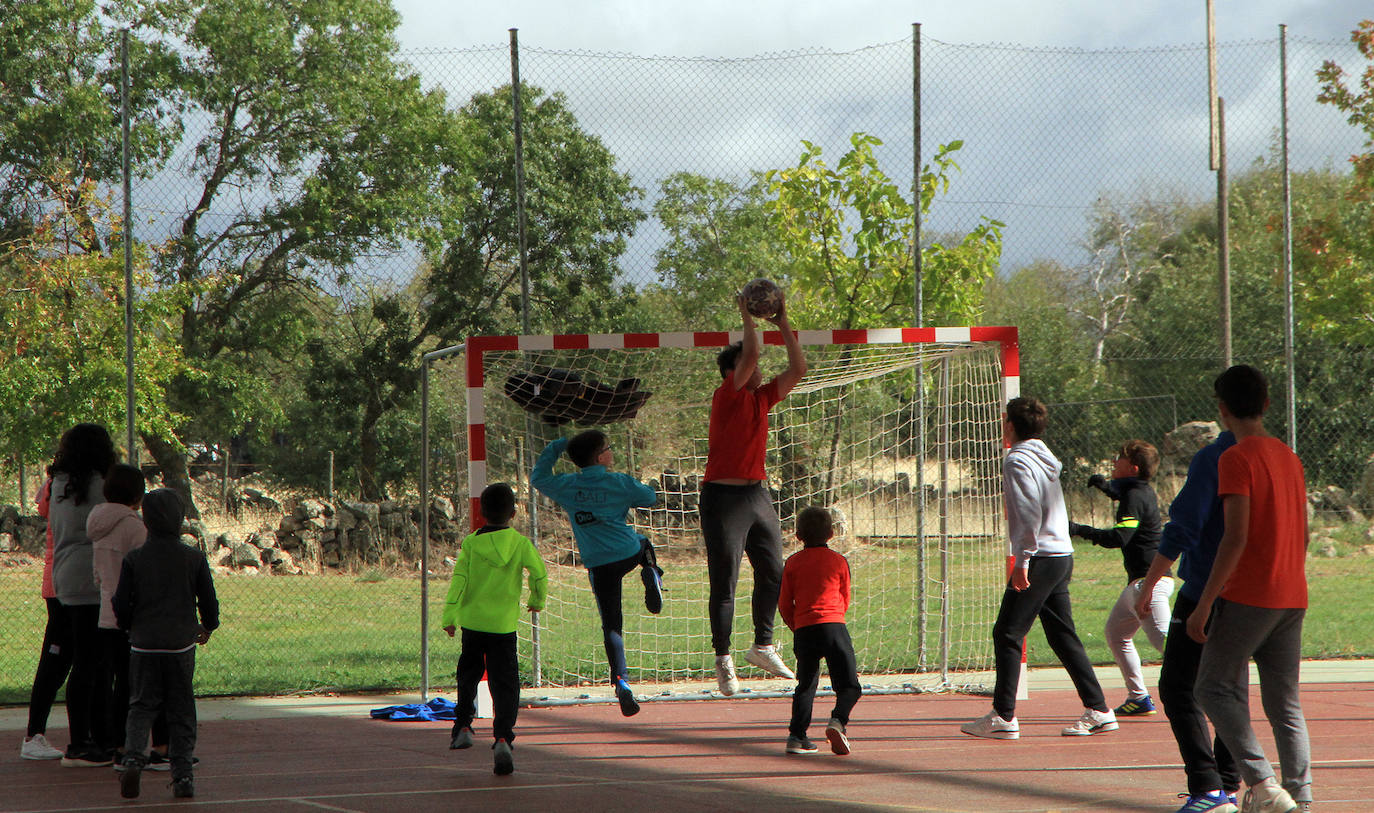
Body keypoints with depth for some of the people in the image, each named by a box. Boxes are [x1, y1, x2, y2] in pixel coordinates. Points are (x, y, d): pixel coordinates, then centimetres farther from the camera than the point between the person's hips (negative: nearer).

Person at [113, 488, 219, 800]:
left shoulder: (134, 559, -2)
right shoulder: (194, 558, -2)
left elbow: (121, 605, 0)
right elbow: (208, 600, 4)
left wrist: (129, 626, 22)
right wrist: (208, 626, 24)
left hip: (144, 645, 0)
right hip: (181, 643, 0)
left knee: (141, 705, 8)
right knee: (181, 710, 7)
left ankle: (134, 757, -17)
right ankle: (183, 776, 3)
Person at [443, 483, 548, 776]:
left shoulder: (471, 544, -2)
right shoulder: (521, 543, -3)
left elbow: (459, 580, -7)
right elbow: (539, 573, -8)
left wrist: (450, 616, -6)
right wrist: (537, 600, 11)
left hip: (472, 622, 1)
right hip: (504, 625, -1)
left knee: (469, 674, 23)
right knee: (505, 684, -1)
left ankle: (463, 726, 19)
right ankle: (503, 737, -16)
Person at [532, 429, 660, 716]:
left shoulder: (565, 487, -1)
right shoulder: (620, 483, -4)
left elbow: (538, 478, 17)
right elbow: (650, 497, 11)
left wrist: (556, 447, 21)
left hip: (599, 565, 0)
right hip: (630, 552, 0)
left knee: (611, 625, 2)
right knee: (644, 544, 38)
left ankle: (621, 683, -13)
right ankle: (652, 574, 6)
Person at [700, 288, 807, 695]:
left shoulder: (761, 398, 13)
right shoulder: (728, 396, -8)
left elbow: (798, 369, 12)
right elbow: (751, 354, -20)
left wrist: (784, 325, 9)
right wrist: (747, 316, -9)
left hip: (757, 494, 8)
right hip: (724, 497, -8)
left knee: (773, 574, 10)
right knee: (724, 582, -4)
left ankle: (763, 647, 24)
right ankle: (724, 661, 1)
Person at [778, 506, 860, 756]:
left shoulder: (792, 563, 9)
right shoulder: (839, 562, 7)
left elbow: (784, 605, 9)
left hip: (803, 630, 2)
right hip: (834, 625, -2)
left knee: (806, 685, 15)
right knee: (849, 685, 2)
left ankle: (797, 735, 5)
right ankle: (838, 721, -24)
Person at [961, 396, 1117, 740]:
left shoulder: (1018, 461, -10)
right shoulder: (1046, 459, 17)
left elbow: (1029, 513, -20)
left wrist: (1022, 561, -20)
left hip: (1040, 558, -9)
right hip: (1063, 556, 9)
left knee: (1007, 634, -5)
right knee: (1063, 637, 12)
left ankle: (1003, 717, -7)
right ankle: (1098, 710, 10)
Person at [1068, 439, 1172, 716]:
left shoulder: (1135, 496, -14)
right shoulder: (1143, 491, 15)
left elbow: (1119, 537, -27)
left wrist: (1079, 530, -24)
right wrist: (1107, 487, 27)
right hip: (1138, 582, 11)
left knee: (1165, 640, -16)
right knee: (1116, 632, 19)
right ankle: (1138, 698, 19)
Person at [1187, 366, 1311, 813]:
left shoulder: (1236, 459, -11)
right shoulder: (1289, 456, 14)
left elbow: (1236, 537, -18)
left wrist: (1204, 604, -16)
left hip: (1248, 596, -7)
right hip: (1293, 598, 7)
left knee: (1215, 688, 0)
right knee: (1285, 704, 8)